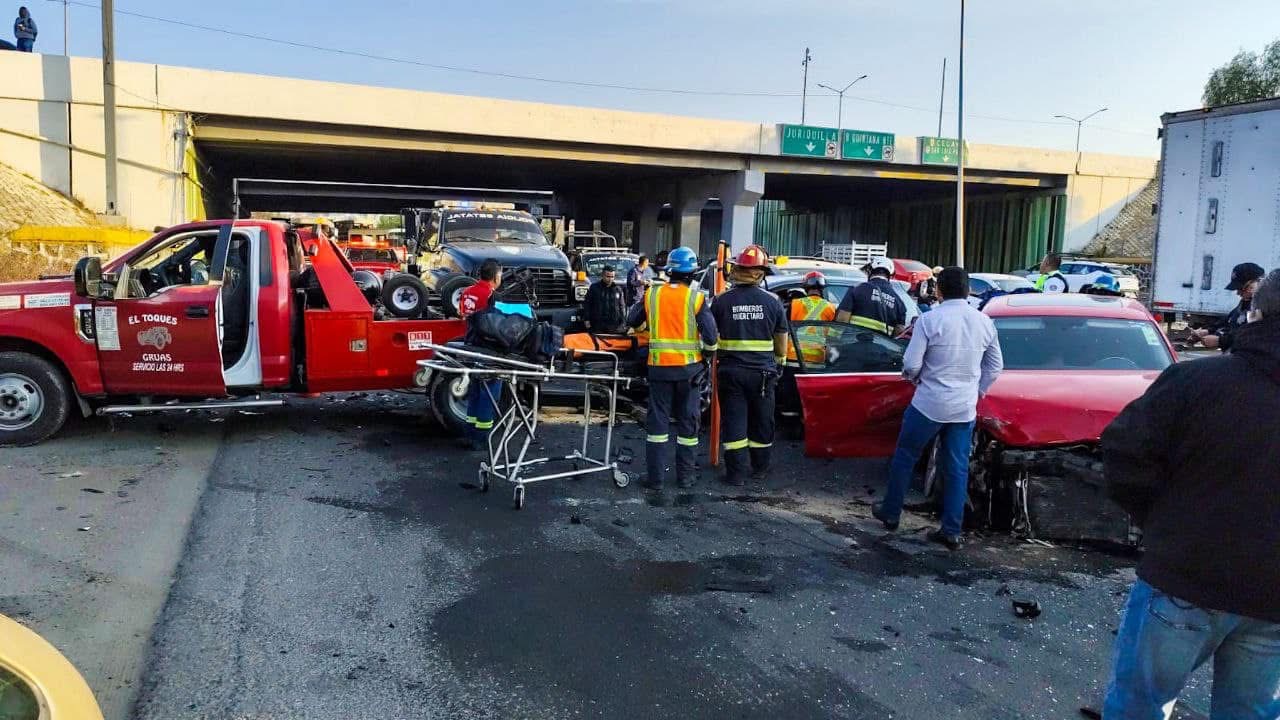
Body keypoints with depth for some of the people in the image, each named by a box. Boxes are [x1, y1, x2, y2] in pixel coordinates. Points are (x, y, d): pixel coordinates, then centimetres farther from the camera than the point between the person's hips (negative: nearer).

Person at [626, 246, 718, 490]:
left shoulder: (651, 294, -1)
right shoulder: (696, 298, -7)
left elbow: (632, 321, 12)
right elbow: (710, 334, -10)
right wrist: (708, 352, 9)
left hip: (659, 367, 1)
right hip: (689, 367, -1)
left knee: (657, 421, 7)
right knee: (688, 421, 11)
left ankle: (655, 477, 6)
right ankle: (685, 476, 18)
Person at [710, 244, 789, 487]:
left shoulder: (722, 301, -6)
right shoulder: (773, 301, -2)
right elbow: (781, 340, 6)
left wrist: (712, 365, 11)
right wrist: (779, 365, 19)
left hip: (731, 370, -1)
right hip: (763, 373, 1)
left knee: (733, 421, 5)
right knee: (762, 422, 15)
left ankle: (737, 473, 7)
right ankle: (759, 469, 26)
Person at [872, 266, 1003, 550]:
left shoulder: (929, 320, -13)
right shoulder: (984, 322, 3)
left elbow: (911, 364, -14)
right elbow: (995, 367, 11)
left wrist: (913, 377, 8)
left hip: (929, 403, -4)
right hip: (965, 408, 4)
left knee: (905, 457, 14)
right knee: (957, 468, 10)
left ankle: (891, 513, 24)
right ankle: (952, 531, 13)